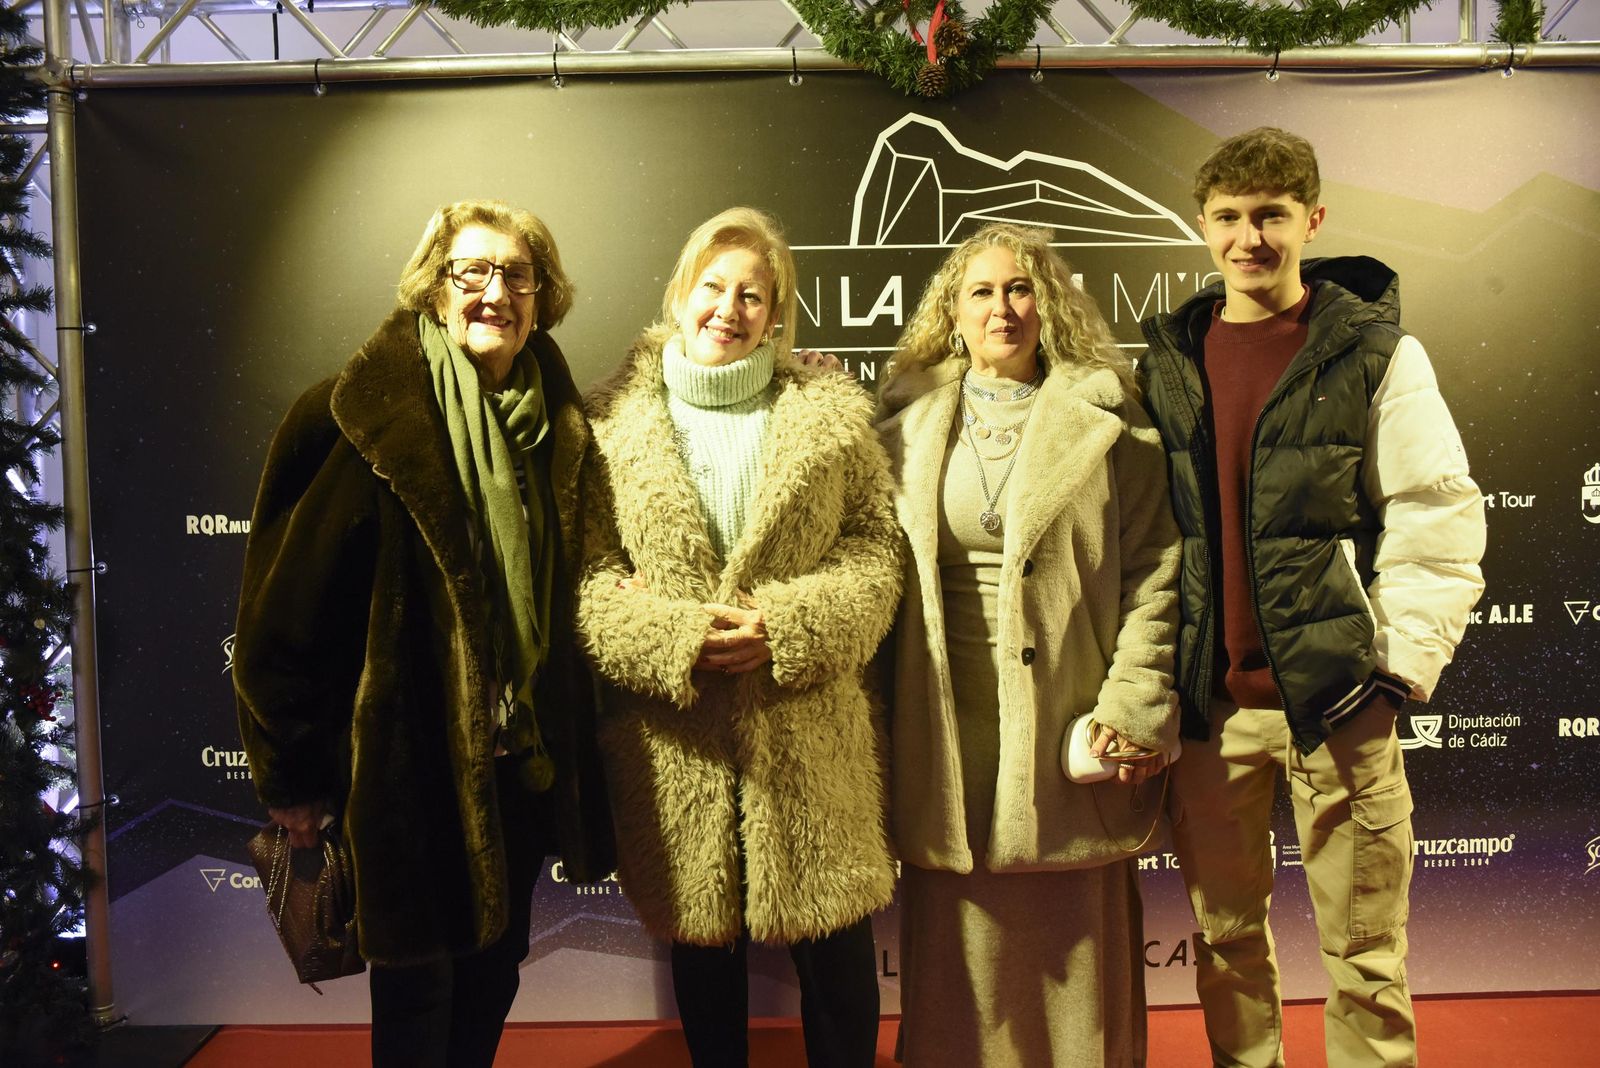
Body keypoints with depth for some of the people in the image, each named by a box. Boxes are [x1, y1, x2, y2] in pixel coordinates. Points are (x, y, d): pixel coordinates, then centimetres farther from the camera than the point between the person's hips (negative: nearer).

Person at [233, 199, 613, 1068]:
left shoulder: (554, 424, 4)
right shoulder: (370, 418, -14)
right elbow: (289, 602, -12)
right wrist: (293, 772, -7)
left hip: (518, 758, 6)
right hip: (411, 759, -5)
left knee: (495, 964, 20)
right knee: (418, 978, 11)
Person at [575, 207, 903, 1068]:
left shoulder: (832, 413, 5)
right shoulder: (613, 419, 2)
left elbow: (876, 550, 0)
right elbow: (588, 576, -3)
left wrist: (788, 626, -15)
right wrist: (677, 639, -17)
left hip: (810, 734, 1)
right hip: (674, 745, 0)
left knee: (836, 945, 10)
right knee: (702, 940, 16)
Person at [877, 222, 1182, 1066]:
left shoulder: (1107, 419, 3)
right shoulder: (909, 424, 8)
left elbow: (1153, 570, -1)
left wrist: (1135, 710, -8)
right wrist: (889, 727, 3)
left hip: (1069, 735, -1)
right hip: (948, 740, 1)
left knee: (1076, 955, 9)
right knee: (963, 954, 9)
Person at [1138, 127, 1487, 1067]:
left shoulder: (1376, 353, -1)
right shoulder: (1170, 358, 8)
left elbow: (1439, 522, -3)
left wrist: (1401, 662, -10)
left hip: (1337, 699, -3)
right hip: (1210, 702, 3)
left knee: (1364, 951, 8)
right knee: (1226, 935, 14)